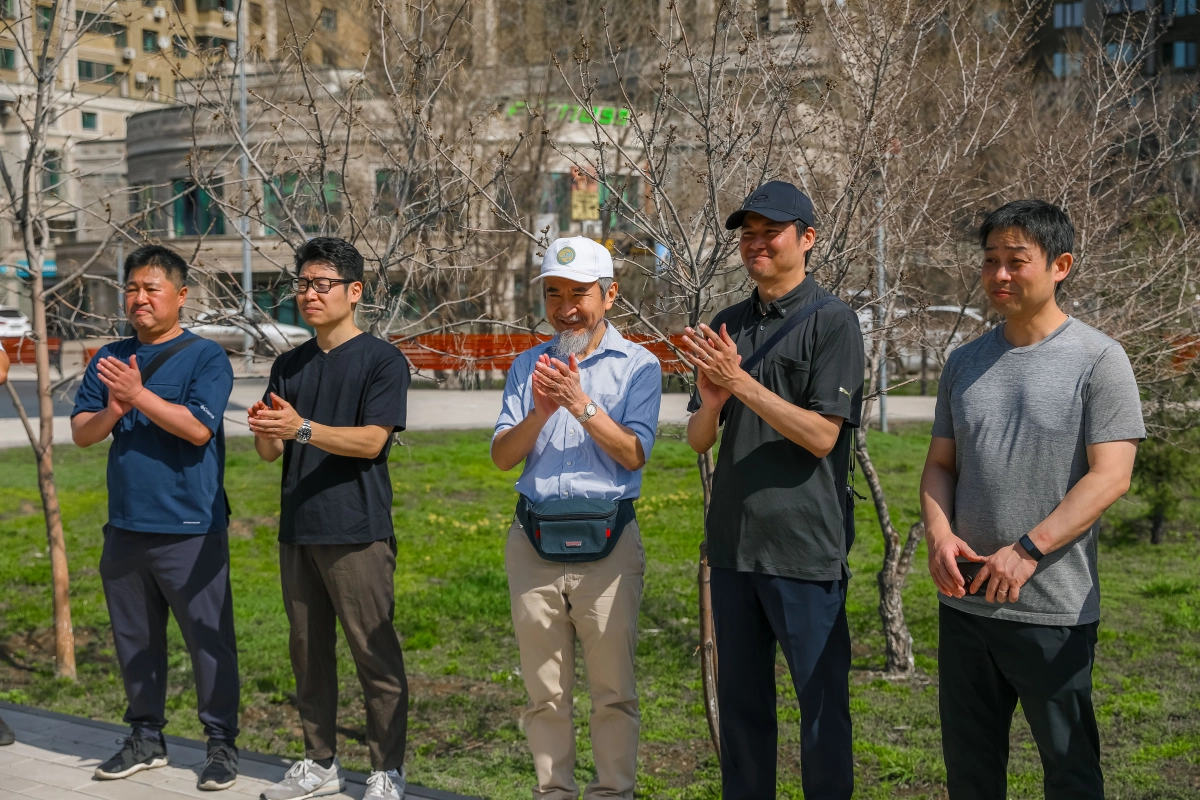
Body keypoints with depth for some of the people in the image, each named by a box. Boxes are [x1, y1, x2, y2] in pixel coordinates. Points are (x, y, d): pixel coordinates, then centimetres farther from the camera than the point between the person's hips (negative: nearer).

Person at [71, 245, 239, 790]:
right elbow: (81, 433, 7)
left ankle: (221, 743, 10)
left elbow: (198, 428, -17)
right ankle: (145, 738, 27)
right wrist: (114, 410, -12)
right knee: (134, 639, 14)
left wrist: (138, 394, -18)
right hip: (125, 526, 6)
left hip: (190, 530, -5)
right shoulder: (110, 359, 11)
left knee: (208, 639, 0)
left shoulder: (205, 357, -5)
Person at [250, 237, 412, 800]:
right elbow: (270, 452, 10)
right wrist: (265, 431, -13)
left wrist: (302, 428, -25)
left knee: (374, 654, -2)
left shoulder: (382, 360, -4)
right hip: (297, 529, 6)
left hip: (356, 531, -6)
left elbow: (372, 440, -14)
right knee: (308, 649, 12)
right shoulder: (290, 366, 14)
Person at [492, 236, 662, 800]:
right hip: (534, 539, 3)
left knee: (613, 688, 0)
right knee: (544, 691, 8)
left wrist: (582, 404, -18)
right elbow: (502, 456, 5)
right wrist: (541, 413, -13)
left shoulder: (637, 365, 3)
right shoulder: (528, 366, 13)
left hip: (606, 541, -3)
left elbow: (634, 454, -8)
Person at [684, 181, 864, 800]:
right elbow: (698, 441, 11)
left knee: (821, 700, 2)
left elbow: (821, 435, -14)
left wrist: (742, 383, -18)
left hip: (805, 546, -6)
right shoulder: (726, 327, 12)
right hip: (733, 541, 6)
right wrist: (711, 401, -11)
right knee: (741, 700, 14)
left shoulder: (832, 321, -6)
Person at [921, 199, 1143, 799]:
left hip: (1054, 611, -5)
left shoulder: (1097, 360, -6)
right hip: (963, 600, 5)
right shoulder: (964, 363, 11)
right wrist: (939, 532, -7)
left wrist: (1026, 551, -21)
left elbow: (1109, 477, -13)